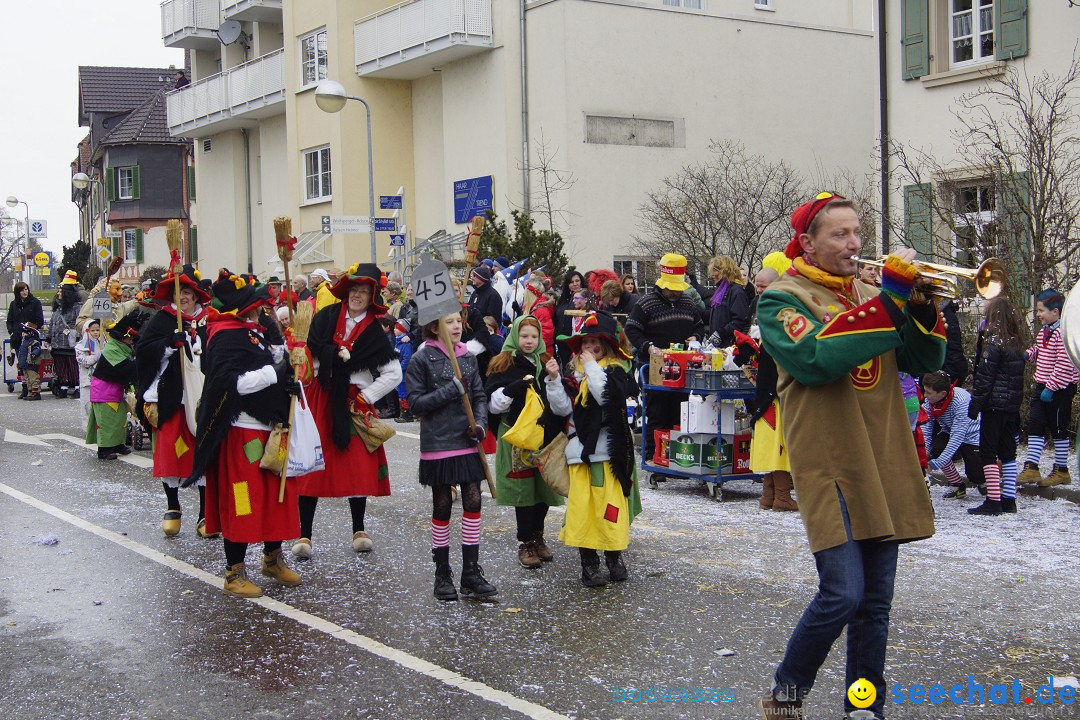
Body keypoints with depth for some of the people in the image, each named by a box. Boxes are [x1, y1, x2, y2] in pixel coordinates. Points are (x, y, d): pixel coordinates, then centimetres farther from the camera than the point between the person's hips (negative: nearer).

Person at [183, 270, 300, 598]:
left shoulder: (252, 332, 15)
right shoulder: (227, 337, -15)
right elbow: (231, 383, -26)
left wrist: (287, 382, 6)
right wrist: (275, 373, -23)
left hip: (265, 428, 10)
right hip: (241, 432, -10)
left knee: (276, 493, 16)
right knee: (241, 501, -3)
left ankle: (273, 558, 32)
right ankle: (234, 573, 8)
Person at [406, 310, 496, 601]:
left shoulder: (468, 357, 8)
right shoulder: (422, 359, -6)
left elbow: (480, 396, 10)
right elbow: (415, 403, -10)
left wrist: (480, 424, -8)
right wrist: (451, 389, -18)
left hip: (467, 442, 4)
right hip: (437, 444, -4)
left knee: (473, 502, 1)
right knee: (442, 506, 5)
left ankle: (471, 572, 10)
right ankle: (442, 575, 18)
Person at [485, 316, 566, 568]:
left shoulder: (545, 363, 12)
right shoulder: (503, 365, -1)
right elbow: (493, 403, -7)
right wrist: (516, 388, -21)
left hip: (544, 437, 4)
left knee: (543, 488, 9)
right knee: (523, 490, -2)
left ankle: (537, 537, 25)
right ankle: (525, 543, 8)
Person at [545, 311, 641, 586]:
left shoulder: (616, 370, 1)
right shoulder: (575, 373, 13)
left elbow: (608, 396, -19)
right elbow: (563, 408, 5)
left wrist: (591, 366, -13)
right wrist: (554, 379, -7)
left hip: (608, 450, -4)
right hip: (579, 450, 4)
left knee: (610, 505, -2)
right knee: (581, 506, 0)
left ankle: (614, 557, 16)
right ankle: (589, 562, 9)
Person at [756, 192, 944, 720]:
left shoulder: (869, 294, 16)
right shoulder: (783, 299, -3)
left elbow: (923, 363, 11)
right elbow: (817, 360, -23)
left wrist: (921, 307, -7)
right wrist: (890, 297, -21)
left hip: (883, 467, 6)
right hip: (829, 465, -6)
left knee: (875, 603, 10)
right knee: (842, 594, -13)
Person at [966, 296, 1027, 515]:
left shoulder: (994, 343, -14)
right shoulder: (1016, 342, 9)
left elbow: (984, 377, -14)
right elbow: (1018, 375, 14)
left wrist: (975, 404, -11)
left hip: (994, 404, -8)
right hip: (1012, 404, 8)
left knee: (988, 452, -3)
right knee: (1008, 451, 12)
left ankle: (993, 501, -7)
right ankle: (1009, 499, 15)